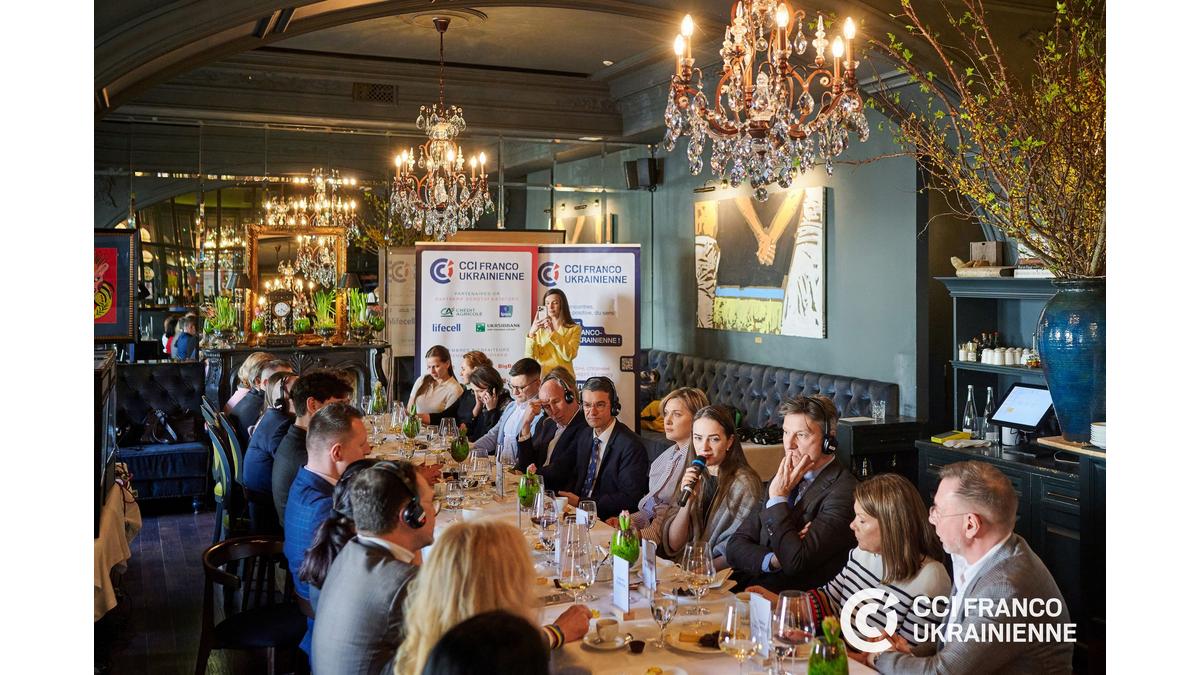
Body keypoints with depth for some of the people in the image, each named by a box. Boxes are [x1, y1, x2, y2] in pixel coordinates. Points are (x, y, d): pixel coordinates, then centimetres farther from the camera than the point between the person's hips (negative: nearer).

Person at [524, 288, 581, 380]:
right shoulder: (539, 328, 11)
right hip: (541, 378, 2)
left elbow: (569, 356, -10)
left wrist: (553, 333, -15)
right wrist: (531, 333, -12)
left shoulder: (574, 329, 4)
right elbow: (530, 357, 1)